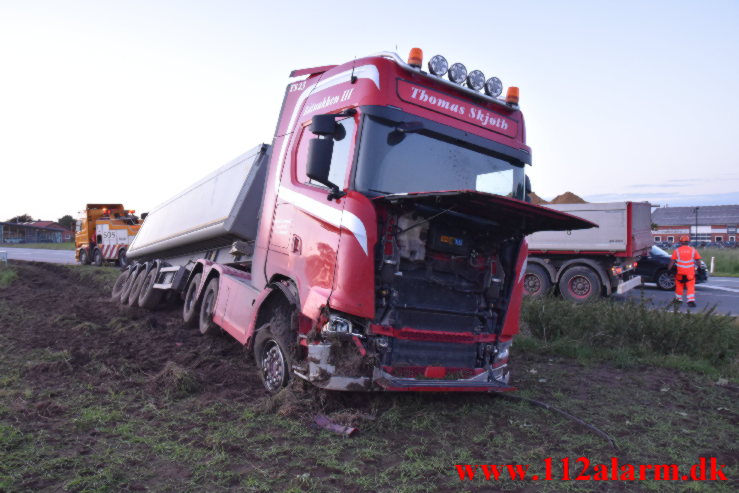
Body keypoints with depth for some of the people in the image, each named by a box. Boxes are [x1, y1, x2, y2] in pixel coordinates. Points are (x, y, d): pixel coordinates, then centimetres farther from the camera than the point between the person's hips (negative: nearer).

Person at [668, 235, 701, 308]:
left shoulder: (677, 250, 0)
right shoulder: (693, 250, 3)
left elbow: (672, 261, -2)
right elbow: (698, 260, 4)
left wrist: (669, 269, 2)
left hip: (680, 273, 0)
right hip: (690, 273, 0)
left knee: (679, 286, 14)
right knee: (691, 287, -1)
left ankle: (678, 299, 22)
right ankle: (691, 301, -11)